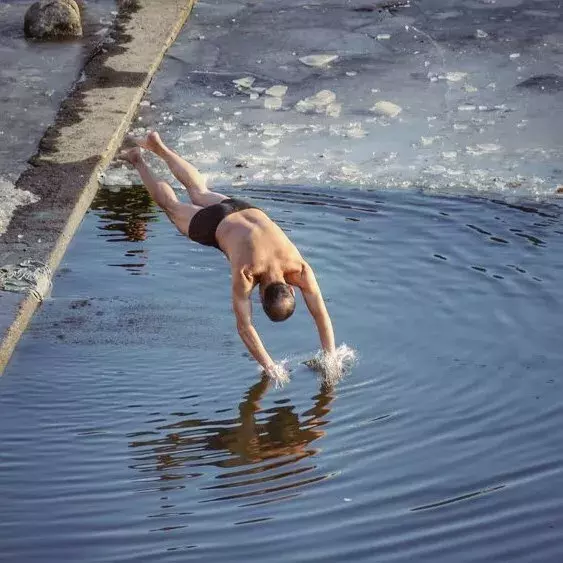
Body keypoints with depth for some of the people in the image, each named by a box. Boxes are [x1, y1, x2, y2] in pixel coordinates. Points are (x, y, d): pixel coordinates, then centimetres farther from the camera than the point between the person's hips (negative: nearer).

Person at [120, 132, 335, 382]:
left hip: (247, 210, 4)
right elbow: (244, 326, -44)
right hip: (214, 225, -4)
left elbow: (321, 313, -34)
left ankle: (159, 147, 54)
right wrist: (269, 366, -48)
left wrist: (330, 357, -41)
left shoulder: (299, 269, -38)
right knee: (172, 205, 25)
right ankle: (138, 160, 49)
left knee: (200, 193, 31)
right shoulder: (245, 274, -46)